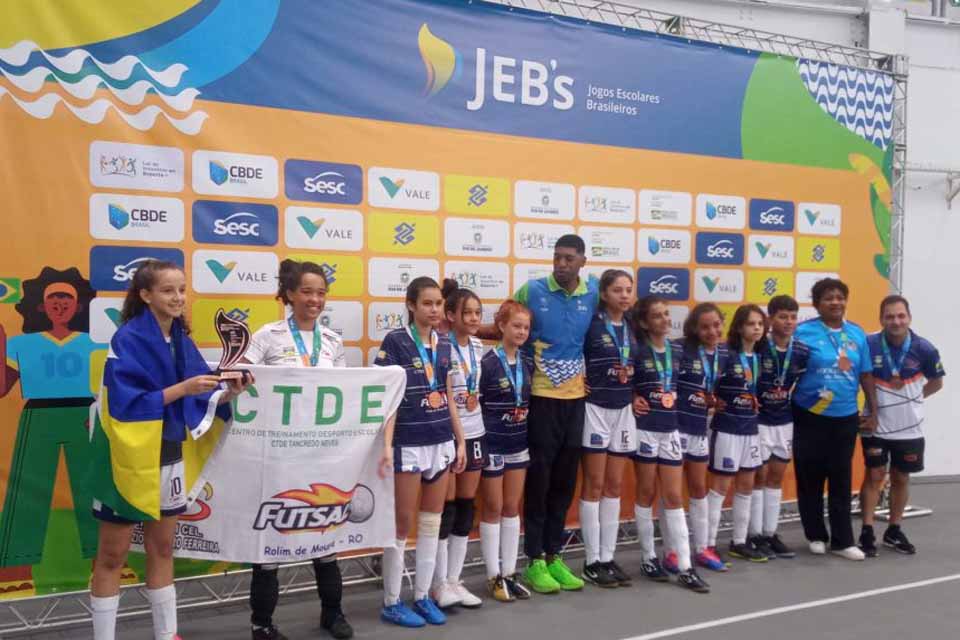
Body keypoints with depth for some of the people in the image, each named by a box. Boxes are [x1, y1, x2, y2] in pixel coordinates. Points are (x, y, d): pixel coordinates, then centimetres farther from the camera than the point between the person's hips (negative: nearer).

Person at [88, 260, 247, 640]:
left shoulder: (182, 341, 6)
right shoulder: (128, 339, -14)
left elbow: (198, 401, 6)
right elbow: (126, 402, -22)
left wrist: (228, 393, -12)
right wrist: (183, 387, -27)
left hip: (169, 455, 7)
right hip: (129, 457, -7)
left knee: (162, 547, 16)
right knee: (113, 554, 6)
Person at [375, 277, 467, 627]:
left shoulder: (444, 344, 8)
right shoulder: (395, 341, -10)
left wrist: (460, 441, 13)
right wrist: (387, 445, -22)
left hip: (441, 443, 6)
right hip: (409, 444, -6)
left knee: (432, 522, 11)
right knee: (402, 524, 3)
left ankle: (422, 596, 23)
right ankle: (391, 602, 16)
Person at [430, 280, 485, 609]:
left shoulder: (477, 346, 8)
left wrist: (475, 398, 7)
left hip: (474, 432, 7)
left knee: (466, 506, 9)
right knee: (446, 507, 0)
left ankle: (454, 580, 19)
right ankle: (440, 584, 11)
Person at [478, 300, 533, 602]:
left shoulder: (526, 363, 4)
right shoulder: (488, 363, -13)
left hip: (519, 443, 6)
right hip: (493, 444, -6)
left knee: (512, 508, 11)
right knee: (493, 509, 5)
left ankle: (509, 573, 20)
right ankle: (494, 576, 14)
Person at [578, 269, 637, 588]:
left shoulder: (633, 327, 9)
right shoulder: (591, 324, -10)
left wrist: (634, 383, 2)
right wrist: (580, 381, -15)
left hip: (624, 410, 6)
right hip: (596, 409, -6)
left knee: (614, 487, 9)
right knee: (594, 486, 0)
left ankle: (608, 558, 17)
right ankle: (592, 562, 8)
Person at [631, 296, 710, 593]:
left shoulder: (677, 351, 7)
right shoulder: (636, 350, -8)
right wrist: (632, 400, -18)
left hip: (671, 429, 4)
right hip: (645, 429, -4)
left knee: (674, 497, 5)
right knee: (646, 493, 7)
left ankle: (685, 567, 7)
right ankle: (648, 558, 19)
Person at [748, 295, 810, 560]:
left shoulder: (802, 351, -4)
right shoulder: (757, 348, -18)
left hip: (785, 421, 5)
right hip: (759, 421, -5)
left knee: (777, 477, 11)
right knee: (759, 476, 2)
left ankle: (770, 533, 20)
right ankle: (755, 535, 11)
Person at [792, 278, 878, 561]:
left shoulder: (857, 334, 5)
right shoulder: (803, 332, -8)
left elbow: (866, 375, 9)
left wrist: (873, 411, 8)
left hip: (846, 418, 3)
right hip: (810, 418, -3)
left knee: (841, 480, 8)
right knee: (810, 479, 7)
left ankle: (842, 540, 18)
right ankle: (816, 535, 22)